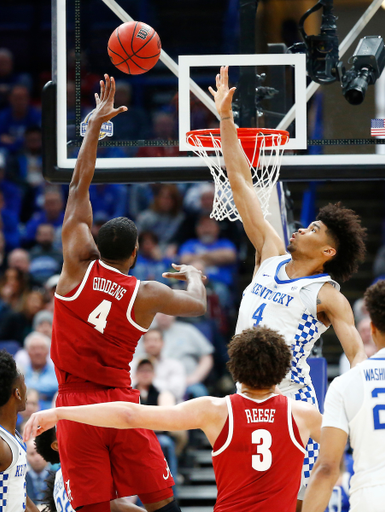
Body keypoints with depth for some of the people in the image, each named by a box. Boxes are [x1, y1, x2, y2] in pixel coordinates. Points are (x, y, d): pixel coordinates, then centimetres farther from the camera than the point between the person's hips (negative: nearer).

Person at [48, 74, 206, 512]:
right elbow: (198, 305, 21)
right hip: (122, 402, 0)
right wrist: (193, 275, 43)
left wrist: (95, 123, 12)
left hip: (76, 406, 0)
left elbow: (79, 184, 6)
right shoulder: (146, 295, 0)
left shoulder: (79, 265, -1)